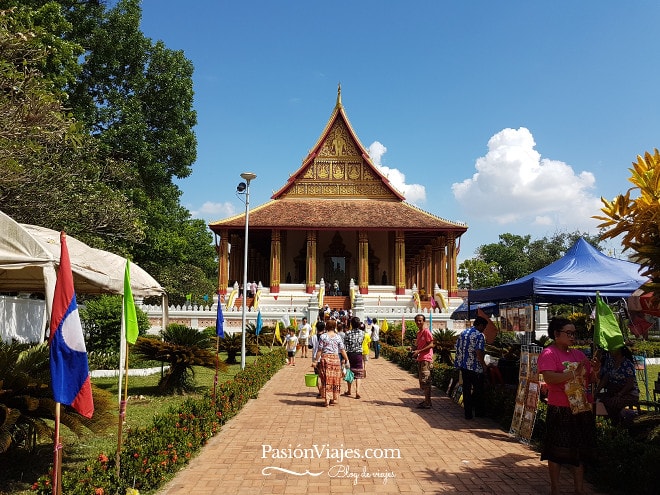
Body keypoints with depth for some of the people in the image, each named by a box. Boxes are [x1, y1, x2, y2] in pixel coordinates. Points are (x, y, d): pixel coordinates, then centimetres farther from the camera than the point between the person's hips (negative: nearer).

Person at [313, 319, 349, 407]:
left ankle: (327, 400, 1)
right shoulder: (338, 337, 2)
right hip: (335, 358, 2)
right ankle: (334, 399, 17)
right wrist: (347, 360, 13)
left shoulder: (323, 336, -4)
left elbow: (319, 350, -5)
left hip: (325, 358, -1)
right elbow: (342, 350, 3)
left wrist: (316, 360, 2)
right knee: (335, 379, 11)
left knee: (326, 379, 4)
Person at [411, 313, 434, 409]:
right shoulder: (418, 333, 17)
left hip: (426, 359, -9)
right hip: (420, 359, 9)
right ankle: (427, 400, 22)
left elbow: (431, 345, -15)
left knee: (425, 380, -10)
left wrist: (419, 351, -19)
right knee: (422, 381, 13)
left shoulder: (426, 331, -10)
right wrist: (415, 352, 7)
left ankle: (427, 403, -7)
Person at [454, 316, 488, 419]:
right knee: (478, 391, 10)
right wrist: (484, 365, -9)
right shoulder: (479, 335, -13)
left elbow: (457, 348, 12)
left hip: (463, 366, 6)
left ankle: (468, 413, 13)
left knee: (466, 390, 10)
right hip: (475, 368, -6)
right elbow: (479, 353, -20)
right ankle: (479, 412, 20)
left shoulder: (462, 333, 9)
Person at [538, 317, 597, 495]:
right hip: (560, 410, -6)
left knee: (580, 450, 14)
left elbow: (590, 379, 13)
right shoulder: (549, 353, -9)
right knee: (557, 452, 4)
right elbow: (549, 378, -22)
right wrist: (574, 373, -26)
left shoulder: (578, 354, 11)